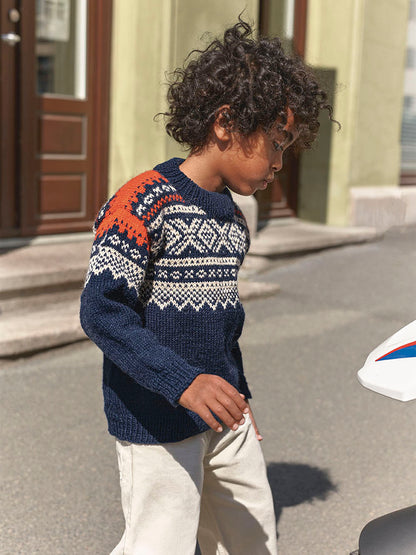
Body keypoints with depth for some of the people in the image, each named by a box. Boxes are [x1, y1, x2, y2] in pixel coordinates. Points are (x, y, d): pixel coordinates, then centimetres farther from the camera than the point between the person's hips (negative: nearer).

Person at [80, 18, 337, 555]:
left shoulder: (233, 218, 10)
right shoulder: (145, 202, -16)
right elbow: (102, 310, -22)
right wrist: (183, 382, -31)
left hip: (222, 417, 8)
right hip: (156, 423, -8)